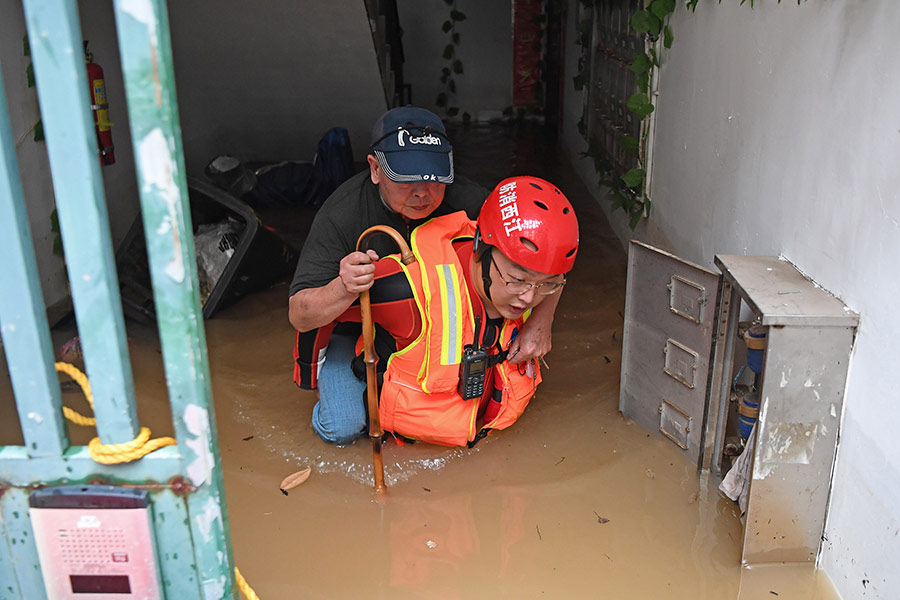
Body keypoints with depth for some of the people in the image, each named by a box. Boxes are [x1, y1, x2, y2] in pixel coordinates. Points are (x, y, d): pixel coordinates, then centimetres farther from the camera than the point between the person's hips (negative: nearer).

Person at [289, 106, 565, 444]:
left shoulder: (465, 201, -23)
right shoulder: (341, 214, -28)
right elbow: (299, 316, -28)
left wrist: (540, 322, -28)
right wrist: (344, 289, -50)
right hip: (353, 330, -2)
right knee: (343, 427, -18)